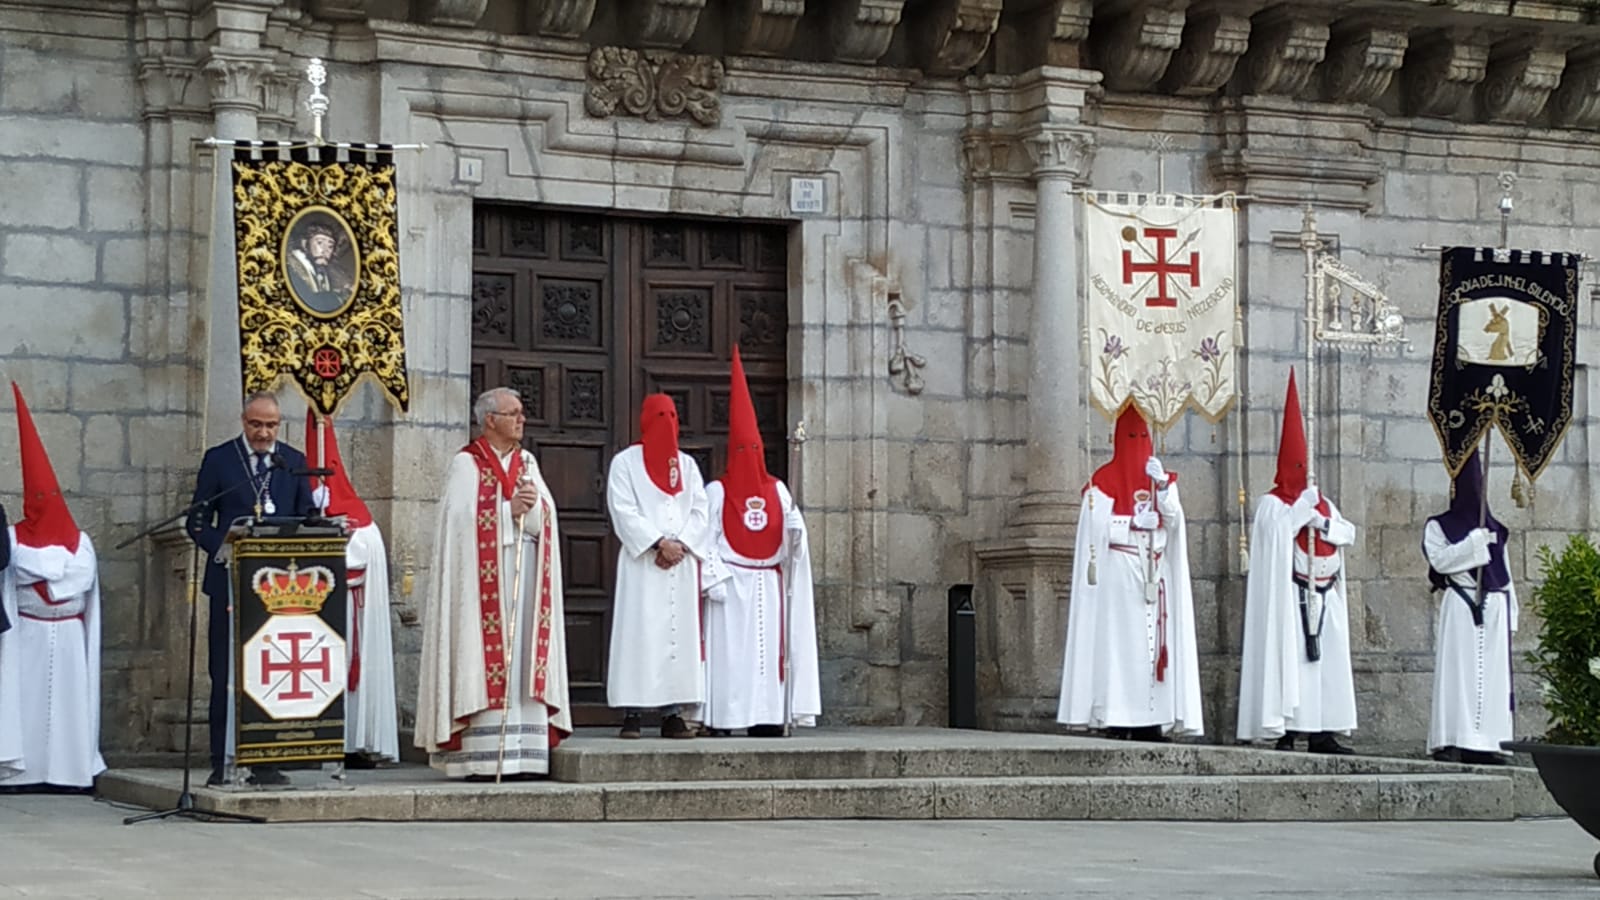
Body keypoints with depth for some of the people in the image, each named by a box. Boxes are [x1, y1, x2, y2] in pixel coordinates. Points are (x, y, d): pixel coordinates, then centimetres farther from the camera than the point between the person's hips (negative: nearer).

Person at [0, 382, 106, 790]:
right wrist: (58, 574, -9)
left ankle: (68, 768, 1)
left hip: (68, 635, 2)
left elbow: (84, 577, -1)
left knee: (68, 699, 0)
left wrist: (40, 574, -1)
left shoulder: (80, 541, 10)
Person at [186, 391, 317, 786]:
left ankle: (265, 763, 6)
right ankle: (221, 763, 3)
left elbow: (307, 519, 11)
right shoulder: (219, 460, 4)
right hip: (230, 581, -2)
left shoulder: (294, 462, 10)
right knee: (225, 675, -1)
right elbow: (198, 521, 3)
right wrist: (221, 547, -15)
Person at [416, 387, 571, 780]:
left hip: (526, 578, 6)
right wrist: (510, 510, -16)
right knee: (485, 661, -9)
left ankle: (524, 753, 2)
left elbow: (546, 517, 7)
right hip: (484, 578, -6)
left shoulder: (527, 464, 16)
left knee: (524, 661, 2)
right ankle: (481, 757, -10)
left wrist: (529, 508, -14)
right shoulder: (467, 464, -1)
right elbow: (462, 517, -12)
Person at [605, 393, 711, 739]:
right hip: (642, 564, -4)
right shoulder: (625, 462, 4)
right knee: (638, 634, -9)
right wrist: (659, 543, -15)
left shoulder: (686, 464, 17)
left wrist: (680, 545, -8)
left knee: (680, 632, -1)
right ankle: (632, 713, -9)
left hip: (682, 564, 4)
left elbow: (700, 512, 9)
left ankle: (673, 713, -1)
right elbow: (624, 513, -6)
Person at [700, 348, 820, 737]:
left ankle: (766, 719, 2)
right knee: (729, 650, -9)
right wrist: (714, 580, -14)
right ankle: (721, 721, -9)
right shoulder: (717, 492, 1)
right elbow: (705, 540, -5)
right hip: (731, 587, -4)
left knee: (768, 650, 1)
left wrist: (795, 527, -11)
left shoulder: (777, 490, 13)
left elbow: (791, 542, 12)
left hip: (767, 587, 4)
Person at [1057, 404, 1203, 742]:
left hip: (1154, 577, 4)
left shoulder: (1162, 479, 15)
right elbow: (1099, 526, -5)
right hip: (1118, 577, -4)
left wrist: (1162, 486, -16)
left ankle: (1151, 722, -3)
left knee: (1153, 639, -1)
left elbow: (1174, 520, -1)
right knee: (1118, 641, -10)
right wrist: (1134, 523, -13)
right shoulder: (1103, 481, 3)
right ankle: (1116, 721, -11)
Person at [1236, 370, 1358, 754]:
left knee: (1325, 660, 2)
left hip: (1323, 596, 7)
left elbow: (1348, 532, 8)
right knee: (1290, 658, -11)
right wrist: (1305, 505, -11)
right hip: (1290, 593, -7)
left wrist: (1323, 522, -8)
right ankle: (1286, 732, -12)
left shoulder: (1322, 502, 20)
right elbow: (1281, 528, -19)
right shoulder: (1272, 503, 1)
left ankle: (1322, 733, 3)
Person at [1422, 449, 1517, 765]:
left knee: (1493, 675, -1)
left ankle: (1487, 742, -2)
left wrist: (1511, 614, 10)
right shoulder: (1439, 526, 9)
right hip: (1459, 607, -4)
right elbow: (1440, 560, -8)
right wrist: (1474, 542, -11)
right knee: (1457, 671, -11)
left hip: (1494, 609, 4)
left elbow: (1506, 577, 18)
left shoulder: (1494, 530, 19)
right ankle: (1450, 742, -14)